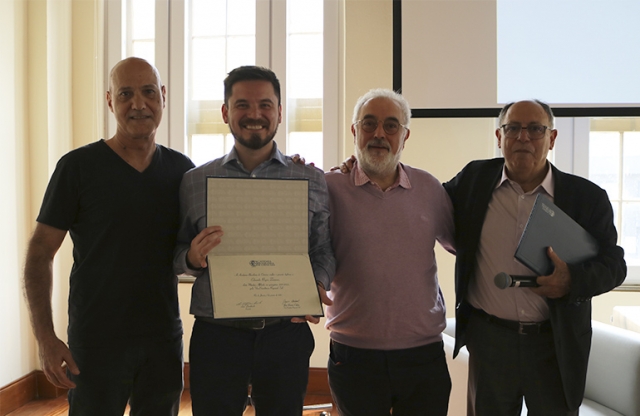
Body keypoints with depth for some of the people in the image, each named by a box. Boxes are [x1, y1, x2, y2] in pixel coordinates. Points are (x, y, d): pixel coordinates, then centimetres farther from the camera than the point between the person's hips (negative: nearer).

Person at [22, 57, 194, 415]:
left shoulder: (182, 170, 4)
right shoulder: (79, 166, -6)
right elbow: (40, 254, -4)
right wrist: (45, 338, -13)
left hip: (164, 340, 3)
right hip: (96, 342, -3)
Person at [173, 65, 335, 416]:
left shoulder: (312, 181, 4)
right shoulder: (194, 182, 4)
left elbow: (324, 250, 4)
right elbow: (176, 258, 8)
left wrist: (317, 285, -15)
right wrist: (193, 258, -14)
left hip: (286, 334, 1)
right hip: (216, 336, 0)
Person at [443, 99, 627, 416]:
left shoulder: (587, 196, -4)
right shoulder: (474, 179, -1)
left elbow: (614, 264, -3)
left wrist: (573, 280, -21)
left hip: (557, 343, 0)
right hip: (488, 338, 1)